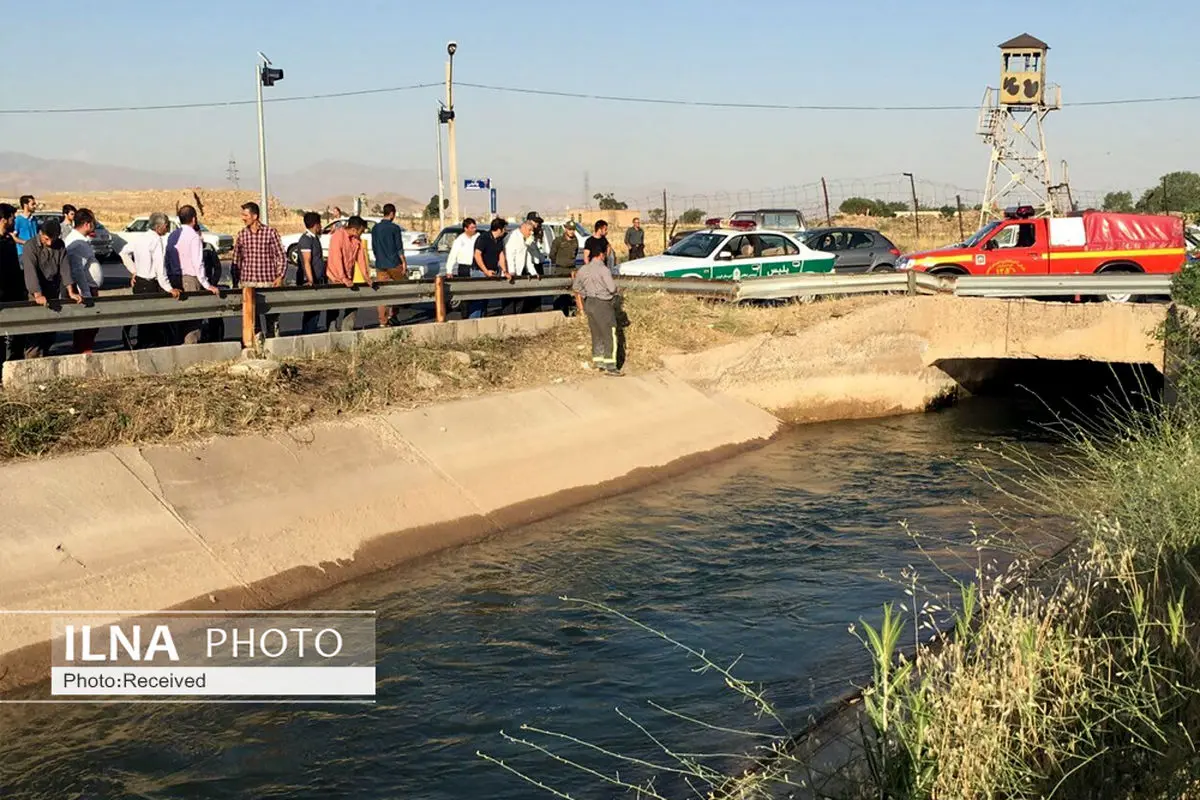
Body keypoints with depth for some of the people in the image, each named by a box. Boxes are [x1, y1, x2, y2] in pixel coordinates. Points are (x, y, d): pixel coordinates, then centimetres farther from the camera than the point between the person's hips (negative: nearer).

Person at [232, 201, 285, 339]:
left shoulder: (270, 232, -2)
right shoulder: (241, 234, 8)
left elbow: (280, 256, 0)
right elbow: (236, 259, 13)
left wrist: (280, 276, -9)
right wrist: (236, 279, 6)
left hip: (268, 281, -2)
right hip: (247, 283, 2)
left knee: (272, 317, 2)